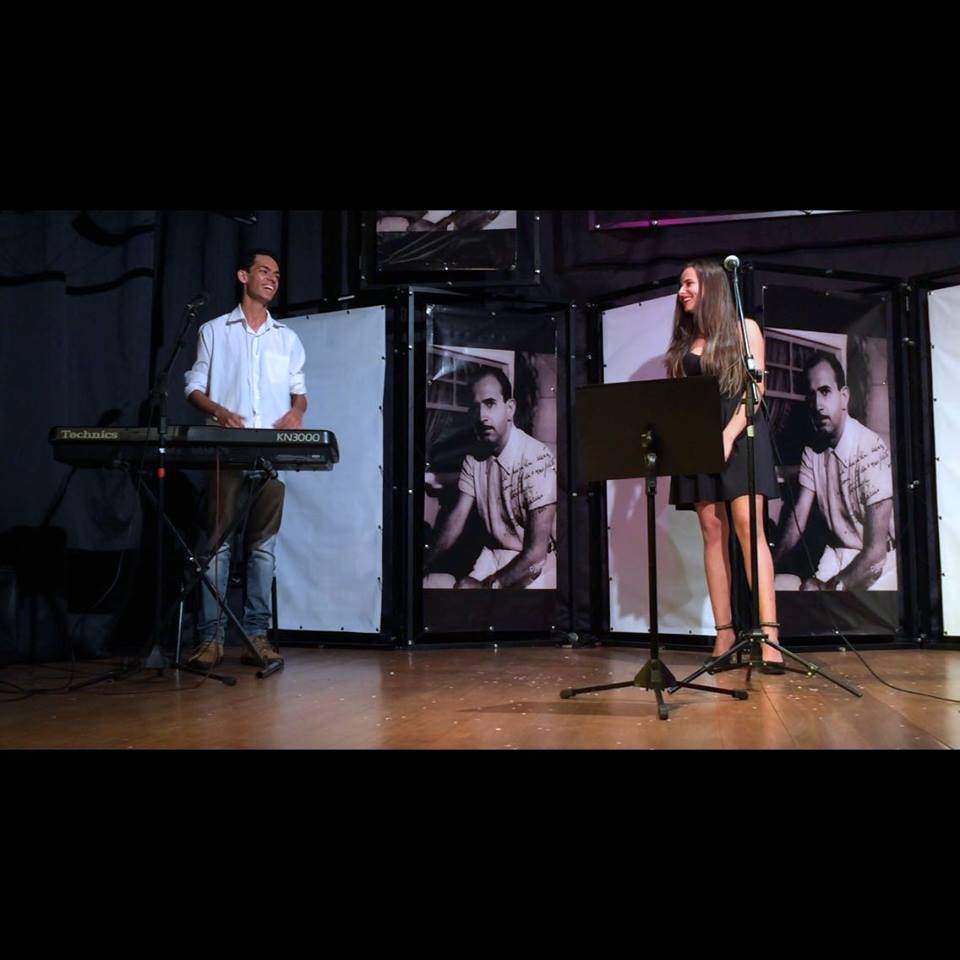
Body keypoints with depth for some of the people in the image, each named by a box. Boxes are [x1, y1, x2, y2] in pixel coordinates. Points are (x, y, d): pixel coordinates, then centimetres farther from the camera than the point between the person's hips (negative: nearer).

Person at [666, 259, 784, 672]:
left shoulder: (743, 328, 7)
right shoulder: (684, 340, 18)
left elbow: (755, 388, -3)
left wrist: (729, 435, -15)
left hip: (739, 435, -4)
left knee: (748, 526, -15)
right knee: (713, 533, 0)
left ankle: (769, 633, -18)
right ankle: (724, 634, 1)